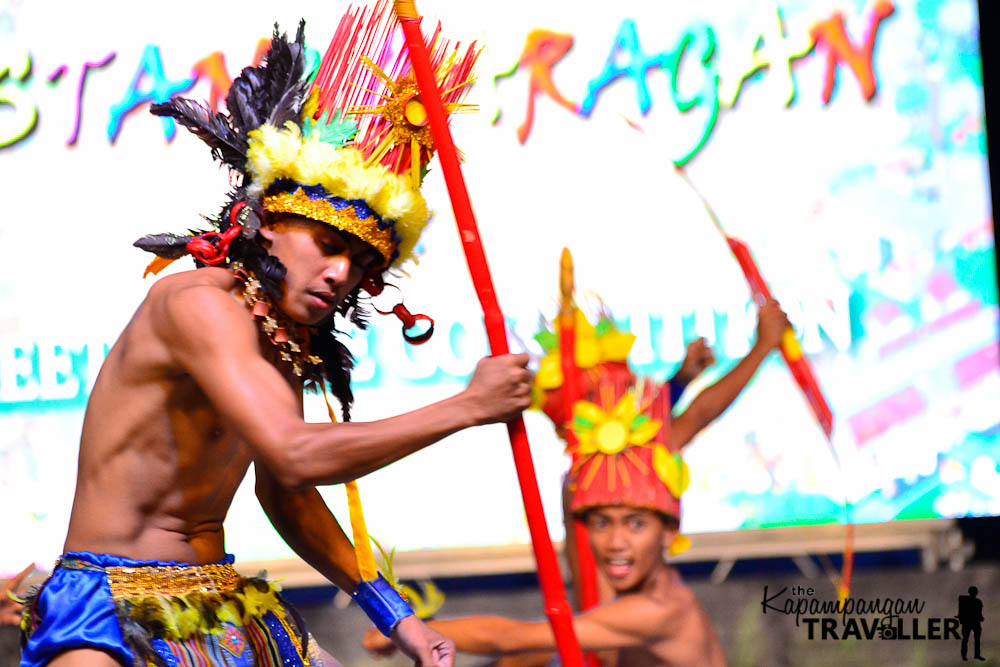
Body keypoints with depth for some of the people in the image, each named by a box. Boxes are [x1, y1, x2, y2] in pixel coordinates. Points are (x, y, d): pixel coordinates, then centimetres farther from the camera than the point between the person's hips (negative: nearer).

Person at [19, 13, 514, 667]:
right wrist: (469, 406, -20)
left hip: (220, 609, 9)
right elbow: (298, 456, -28)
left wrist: (393, 612, 16)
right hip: (114, 614, -9)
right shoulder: (201, 302, -16)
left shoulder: (287, 339, 10)